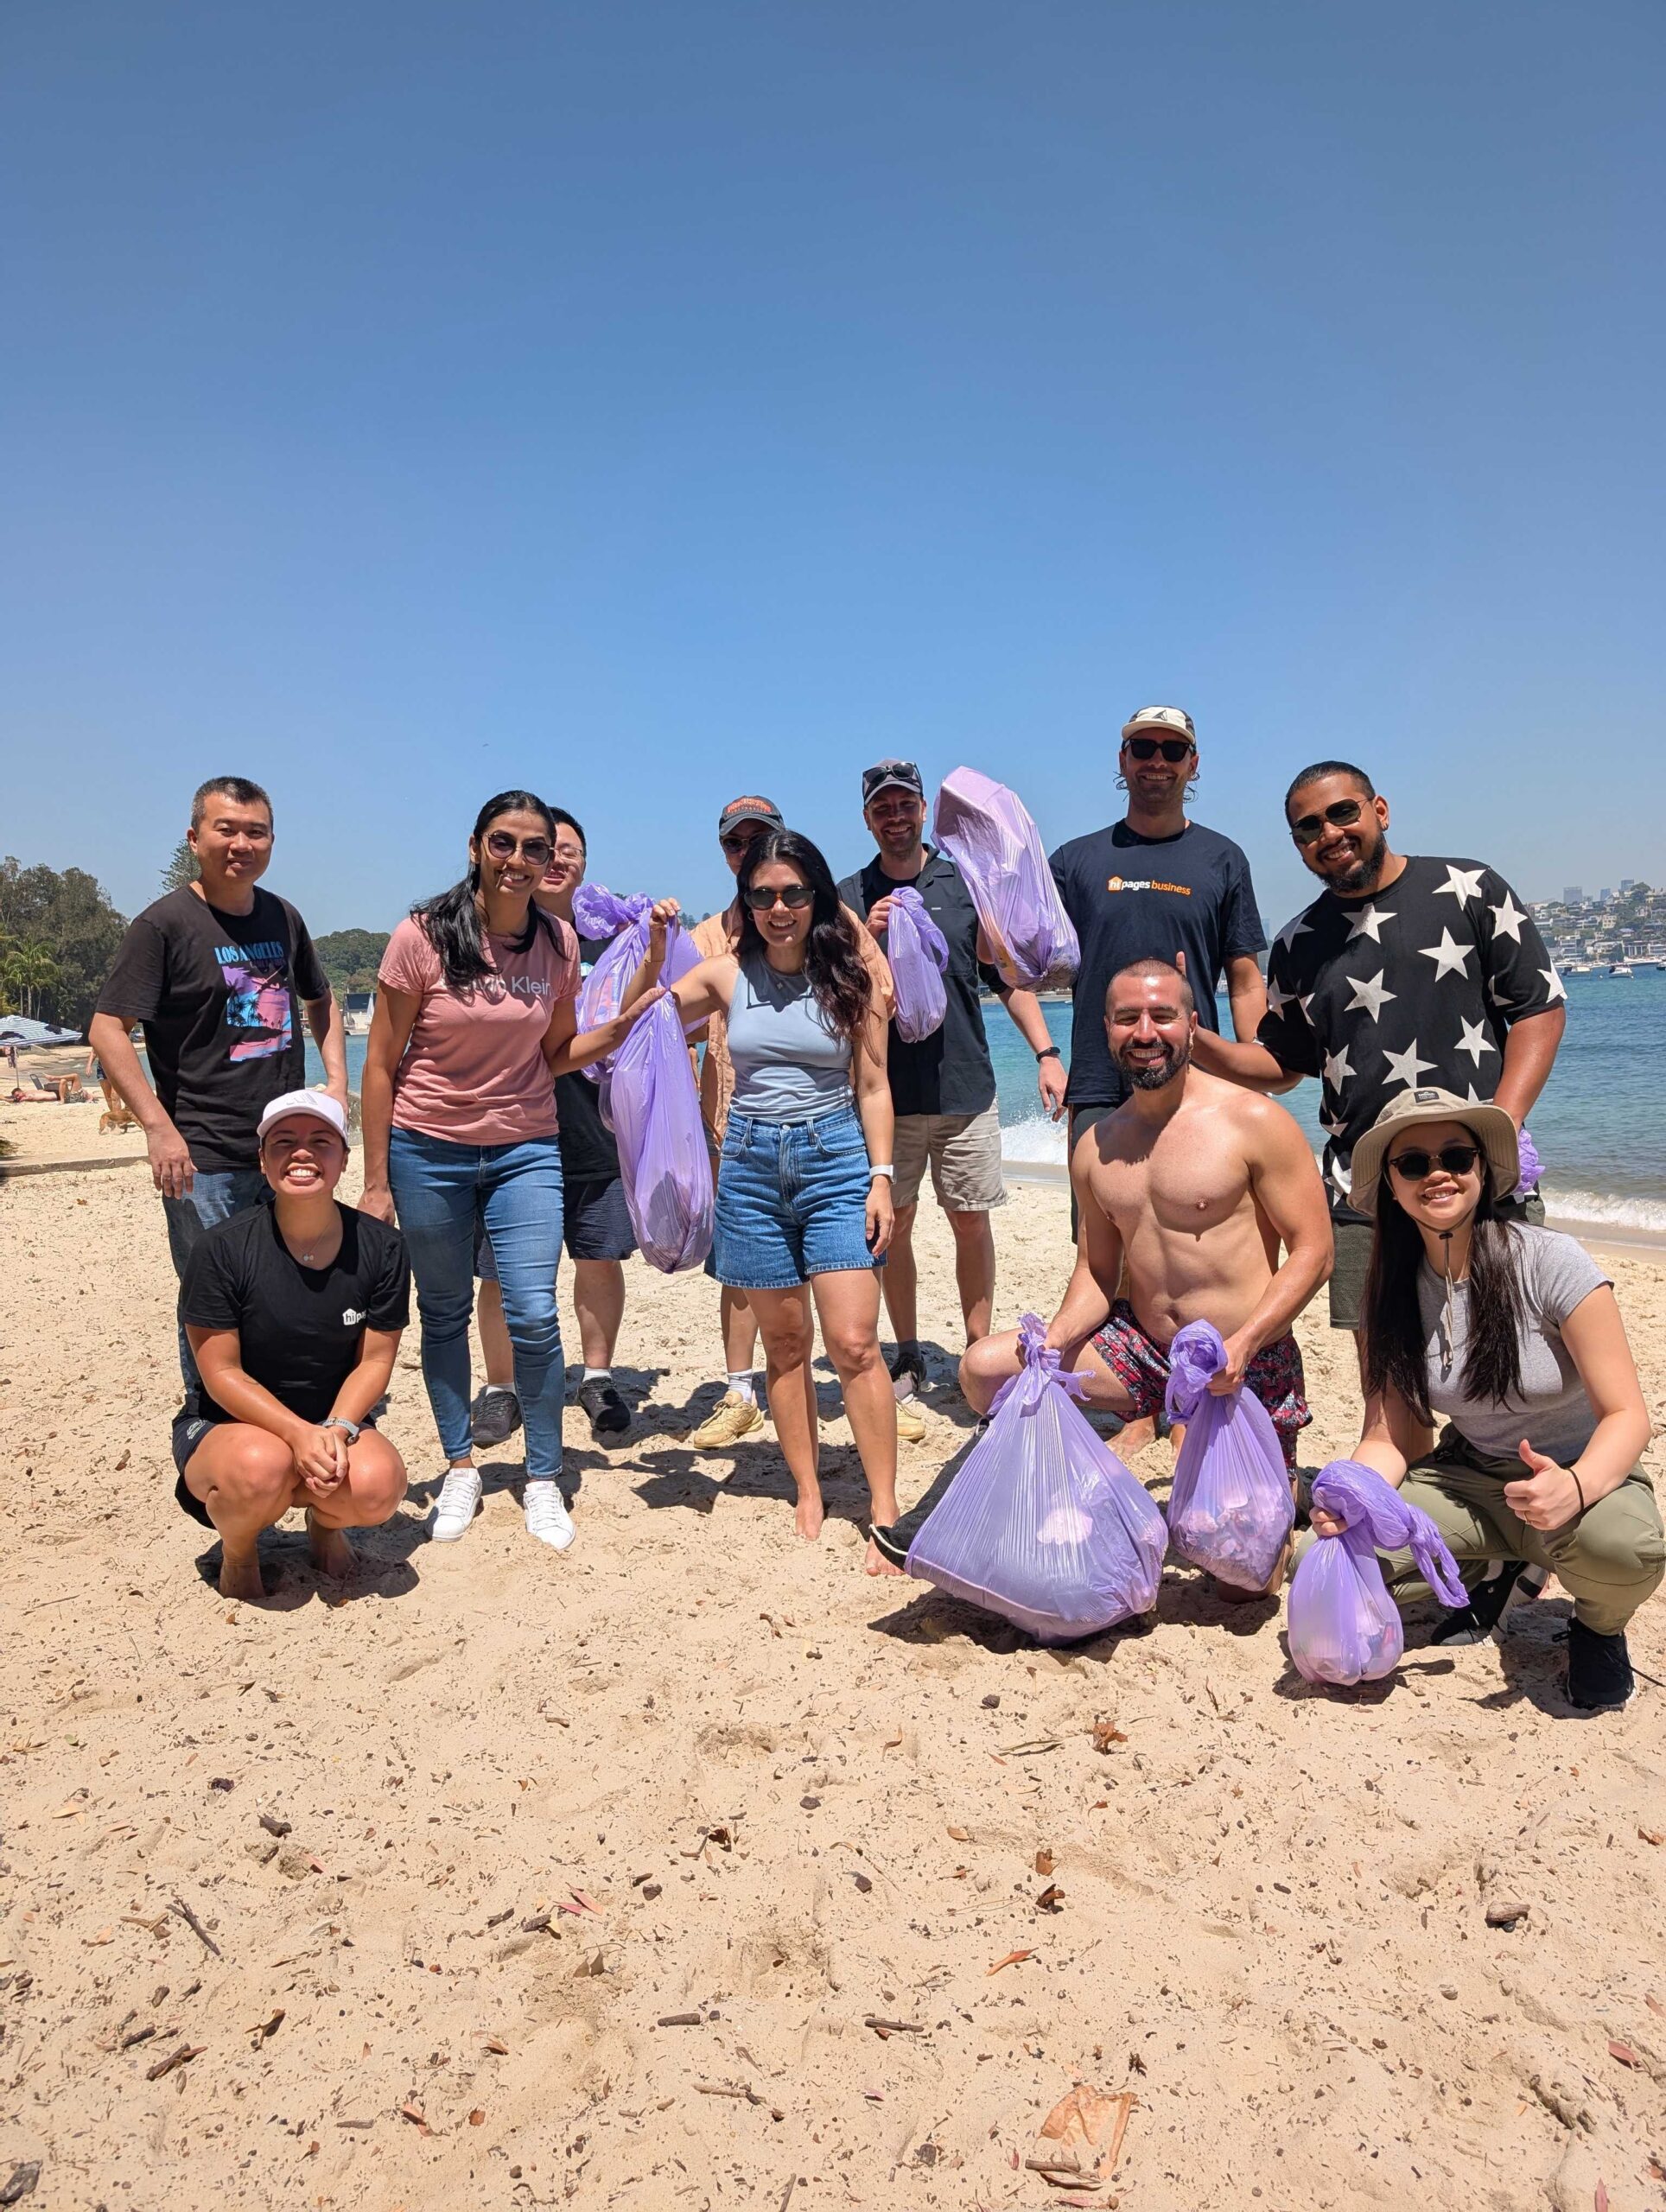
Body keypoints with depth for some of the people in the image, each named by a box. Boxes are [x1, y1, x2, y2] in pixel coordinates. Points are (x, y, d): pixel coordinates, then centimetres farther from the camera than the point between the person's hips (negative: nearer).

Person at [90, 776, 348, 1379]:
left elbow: (320, 999, 25)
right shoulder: (164, 924, -7)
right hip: (204, 1159, -5)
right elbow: (107, 1030, -12)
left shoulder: (283, 918, 9)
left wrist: (337, 1079, 11)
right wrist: (159, 1127, -20)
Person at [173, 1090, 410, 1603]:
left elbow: (375, 1360, -5)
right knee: (262, 1466, -36)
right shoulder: (221, 1249, -15)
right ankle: (237, 1549, 2)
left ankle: (324, 1520, 11)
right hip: (227, 1424, -2)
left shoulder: (380, 1248, -9)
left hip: (335, 1421, 2)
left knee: (377, 1486, -29)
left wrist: (337, 1430, -23)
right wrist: (298, 1432, -27)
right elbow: (221, 1373, -14)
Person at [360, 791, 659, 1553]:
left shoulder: (558, 944, -1)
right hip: (428, 1151, -1)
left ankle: (543, 1481, 15)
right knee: (444, 1313, 11)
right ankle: (459, 1467, 30)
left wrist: (622, 1026, -9)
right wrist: (376, 1182, -5)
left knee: (533, 1316, -4)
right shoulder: (423, 936, -10)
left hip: (525, 1149, 2)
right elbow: (381, 1064, -5)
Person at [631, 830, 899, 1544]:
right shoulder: (726, 975, 2)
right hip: (752, 1165, 3)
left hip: (835, 1161, -2)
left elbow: (872, 1086, 0)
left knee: (853, 1344, -8)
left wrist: (881, 1177, -6)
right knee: (784, 1344, 10)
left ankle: (885, 1510, 3)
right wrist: (653, 956, -6)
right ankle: (808, 1495, 23)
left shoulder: (850, 975, -3)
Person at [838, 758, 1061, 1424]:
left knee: (971, 1222, 4)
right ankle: (908, 1356, 19)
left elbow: (1009, 977, 8)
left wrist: (1046, 1052, -2)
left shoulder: (967, 884, 6)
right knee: (892, 1224, 5)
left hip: (965, 1088, 0)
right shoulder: (850, 897, 6)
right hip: (884, 1093, 0)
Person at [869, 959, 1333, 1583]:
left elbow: (1312, 1249, -12)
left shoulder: (1253, 1121, -13)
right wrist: (1054, 1340, -12)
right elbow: (1096, 1273, 7)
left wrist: (1242, 1343, -24)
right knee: (985, 1368, -8)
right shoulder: (1095, 1148, 4)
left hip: (1251, 1368, -4)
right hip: (1140, 1350, 4)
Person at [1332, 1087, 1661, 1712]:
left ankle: (1599, 1624, 1)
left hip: (1584, 1476, -3)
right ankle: (1506, 1572, 8)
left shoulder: (1551, 1262, -18)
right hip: (1470, 1480, 4)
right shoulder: (1396, 1290, -5)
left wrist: (1574, 1487, -40)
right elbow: (1389, 1439, -4)